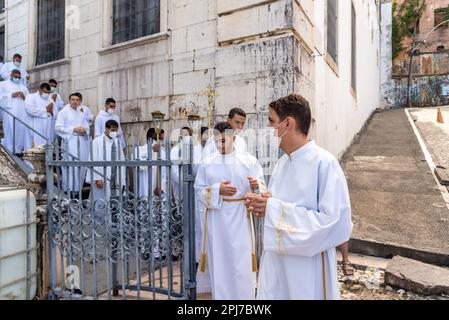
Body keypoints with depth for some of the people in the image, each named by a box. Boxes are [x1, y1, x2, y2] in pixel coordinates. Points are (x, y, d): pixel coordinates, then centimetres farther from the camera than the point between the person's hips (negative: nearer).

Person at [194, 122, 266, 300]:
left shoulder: (249, 160, 0)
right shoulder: (207, 163, 2)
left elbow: (262, 188, 0)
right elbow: (198, 191, 1)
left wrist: (256, 184, -22)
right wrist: (217, 189, -15)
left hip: (240, 218, -1)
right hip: (216, 219, 1)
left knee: (242, 265, 3)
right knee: (218, 263, 10)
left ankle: (244, 296, 21)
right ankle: (219, 296, 28)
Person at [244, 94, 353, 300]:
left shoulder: (324, 163, -17)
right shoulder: (282, 163, 6)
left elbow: (335, 221, -23)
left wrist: (275, 210, -21)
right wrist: (263, 205, -7)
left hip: (308, 267, -6)